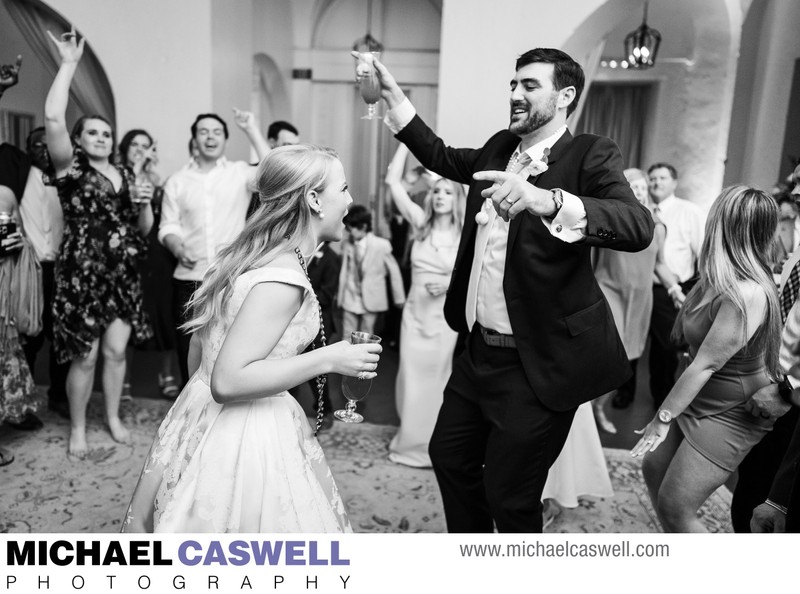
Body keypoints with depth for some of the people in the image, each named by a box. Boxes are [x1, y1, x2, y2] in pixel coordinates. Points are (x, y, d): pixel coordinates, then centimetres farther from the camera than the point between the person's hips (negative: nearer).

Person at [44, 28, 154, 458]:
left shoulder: (125, 175, 12)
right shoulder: (72, 167, -2)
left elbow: (144, 228, 13)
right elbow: (53, 118, -19)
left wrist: (145, 199, -6)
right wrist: (69, 64, -14)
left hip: (122, 276, 4)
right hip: (82, 276, -4)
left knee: (116, 350, 10)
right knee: (84, 357, 2)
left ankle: (113, 417, 27)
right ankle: (77, 427, 20)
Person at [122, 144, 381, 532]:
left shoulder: (249, 254, 4)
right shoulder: (283, 277, -23)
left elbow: (199, 351, 11)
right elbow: (228, 380, -26)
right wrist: (327, 359, -22)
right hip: (243, 439, -8)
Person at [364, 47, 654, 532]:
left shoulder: (592, 156, -13)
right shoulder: (501, 148, 7)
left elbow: (638, 226, -30)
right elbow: (443, 158, 23)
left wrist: (547, 200, -46)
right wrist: (393, 95, 17)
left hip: (539, 364, -7)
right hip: (480, 350, 8)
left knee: (511, 496, 7)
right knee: (449, 456, 22)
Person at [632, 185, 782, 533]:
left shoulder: (747, 295, -29)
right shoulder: (719, 281, -3)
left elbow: (706, 364, -25)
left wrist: (663, 418, -20)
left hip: (730, 414, -8)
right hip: (699, 400, 8)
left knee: (675, 506, -3)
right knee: (654, 469, 16)